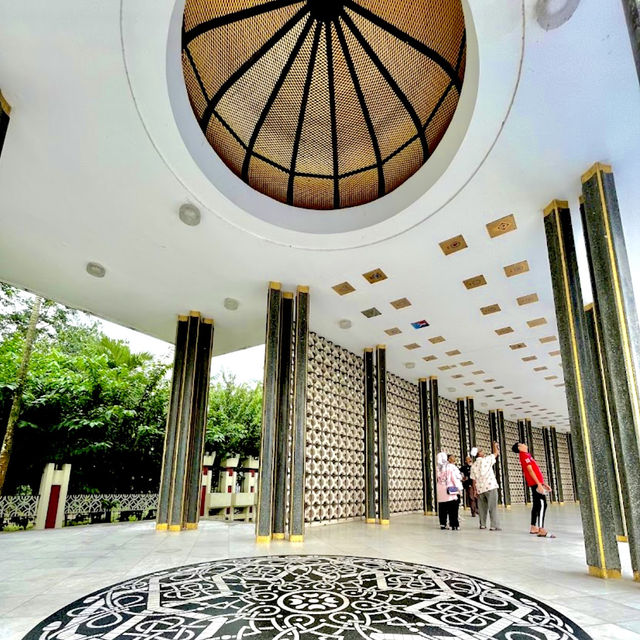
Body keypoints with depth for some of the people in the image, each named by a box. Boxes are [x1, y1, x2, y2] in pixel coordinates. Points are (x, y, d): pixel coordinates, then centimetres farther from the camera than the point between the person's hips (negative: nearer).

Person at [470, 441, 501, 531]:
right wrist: (495, 445, 27)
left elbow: (474, 480, 7)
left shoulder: (473, 466, 10)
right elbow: (496, 453, 10)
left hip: (480, 488, 5)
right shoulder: (486, 459, -2)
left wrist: (475, 490, 11)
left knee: (482, 507, 14)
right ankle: (494, 526, -7)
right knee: (493, 507, -4)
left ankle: (482, 524, 17)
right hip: (490, 486, -5)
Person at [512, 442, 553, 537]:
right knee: (542, 505, -14)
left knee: (536, 505, 11)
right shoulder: (524, 455, -8)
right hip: (536, 483, -10)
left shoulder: (526, 455, 22)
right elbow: (530, 470, -17)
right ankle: (542, 530, -18)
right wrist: (539, 484, -22)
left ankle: (533, 528, 16)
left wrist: (544, 483, 22)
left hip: (535, 483, 10)